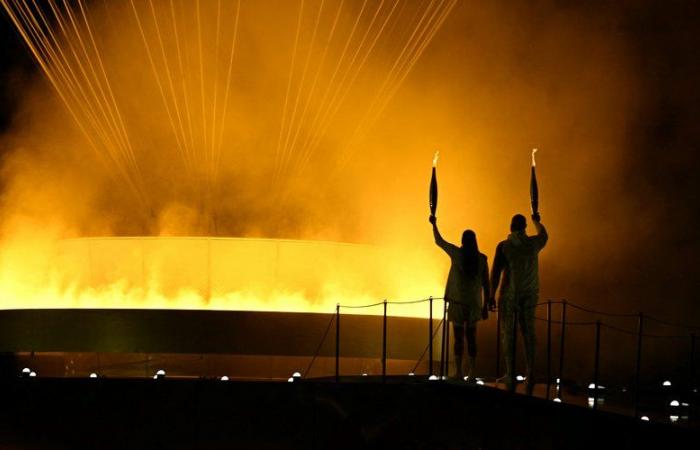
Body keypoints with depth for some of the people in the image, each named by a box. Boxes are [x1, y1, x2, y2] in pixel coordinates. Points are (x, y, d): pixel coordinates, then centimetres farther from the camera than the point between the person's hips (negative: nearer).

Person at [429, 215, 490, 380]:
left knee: (459, 337, 2)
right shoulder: (482, 259, -2)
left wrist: (434, 224, 23)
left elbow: (439, 241, 8)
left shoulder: (457, 254, -7)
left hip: (457, 301, -2)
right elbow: (486, 283, 0)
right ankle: (471, 373, 5)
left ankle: (459, 373, -2)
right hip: (474, 303, 2)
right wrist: (485, 306, 7)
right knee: (471, 338, 9)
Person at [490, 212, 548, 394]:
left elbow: (496, 272, -12)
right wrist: (537, 221, 46)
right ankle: (530, 374, 5)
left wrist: (491, 296, -3)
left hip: (509, 294, -3)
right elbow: (544, 235, 25)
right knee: (528, 333, 9)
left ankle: (510, 376, 0)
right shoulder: (533, 243, 0)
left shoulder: (503, 246, -10)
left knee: (507, 335, 3)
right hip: (529, 294, 3)